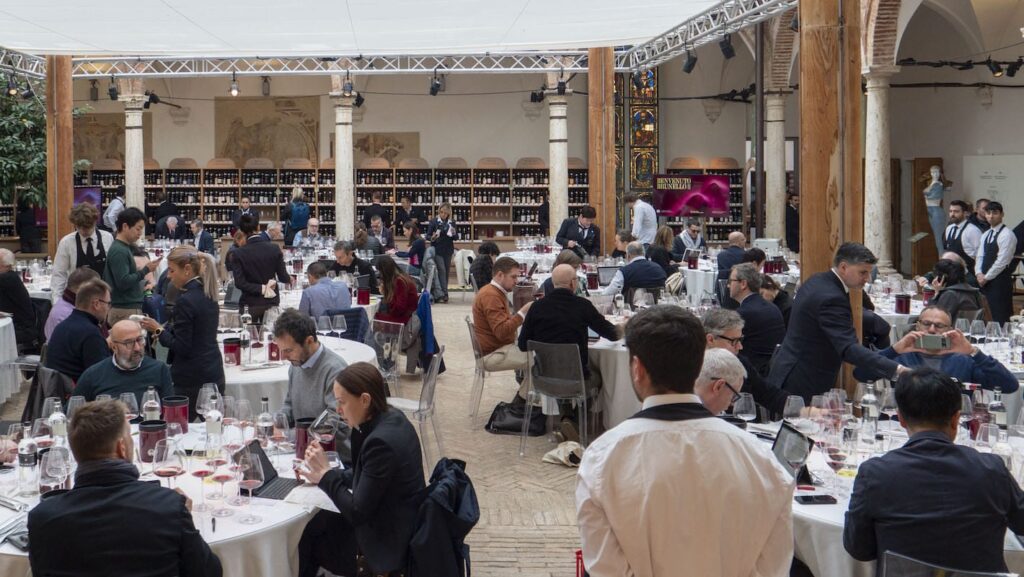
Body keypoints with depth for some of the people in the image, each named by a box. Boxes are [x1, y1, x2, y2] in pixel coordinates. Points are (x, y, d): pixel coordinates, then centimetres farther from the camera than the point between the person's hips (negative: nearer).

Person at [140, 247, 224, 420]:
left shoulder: (185, 301, -16)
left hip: (191, 380, -8)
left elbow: (181, 347, -16)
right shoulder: (208, 296, 9)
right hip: (214, 373, 8)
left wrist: (158, 330, -3)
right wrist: (166, 328, 12)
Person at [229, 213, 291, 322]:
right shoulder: (274, 249, -7)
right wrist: (289, 279, 17)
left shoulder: (238, 253, -11)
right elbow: (283, 277, -3)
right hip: (272, 302, 2)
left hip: (250, 304, -2)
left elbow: (239, 283, -16)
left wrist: (261, 289, -12)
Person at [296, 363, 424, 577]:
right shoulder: (392, 418, -2)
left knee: (303, 537, 9)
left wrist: (326, 472, -14)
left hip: (387, 544, -8)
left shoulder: (381, 442, -30)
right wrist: (324, 476, 2)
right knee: (309, 523, 18)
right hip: (397, 526, 8)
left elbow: (357, 513, -24)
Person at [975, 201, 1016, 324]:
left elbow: (1002, 261, -16)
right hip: (986, 281, 8)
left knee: (1001, 318, -7)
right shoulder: (986, 234, 16)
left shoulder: (1006, 234, -11)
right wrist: (979, 274, -3)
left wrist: (986, 277, -12)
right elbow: (980, 256, 15)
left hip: (1000, 280, -8)